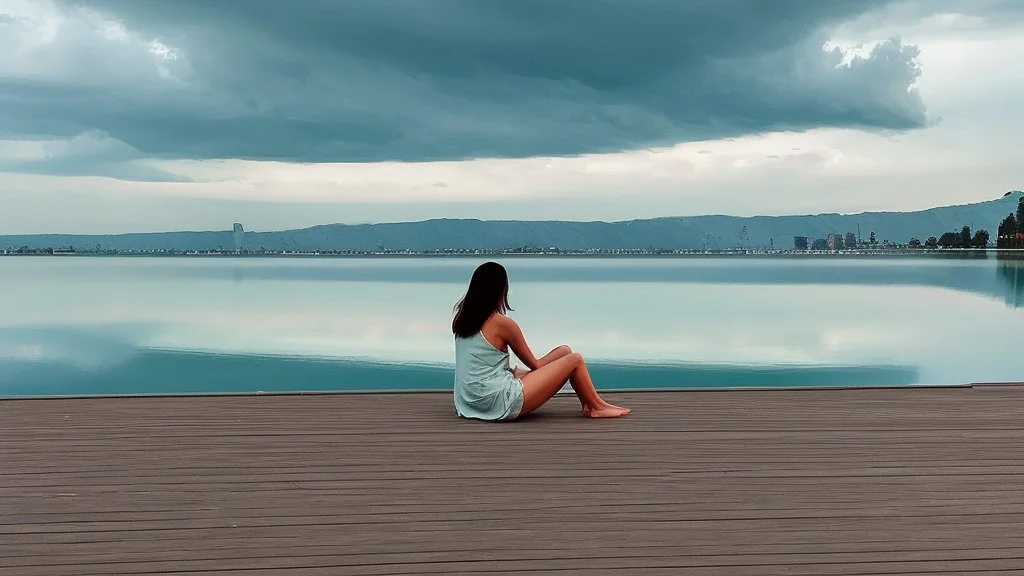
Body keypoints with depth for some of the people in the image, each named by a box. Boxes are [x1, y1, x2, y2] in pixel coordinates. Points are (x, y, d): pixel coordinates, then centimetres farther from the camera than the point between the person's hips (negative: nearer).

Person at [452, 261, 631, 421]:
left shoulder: (462, 318, 6)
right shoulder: (503, 323, -16)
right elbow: (534, 365, -1)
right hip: (502, 404, -8)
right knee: (574, 359, 1)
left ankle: (588, 404, 24)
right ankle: (598, 407, 21)